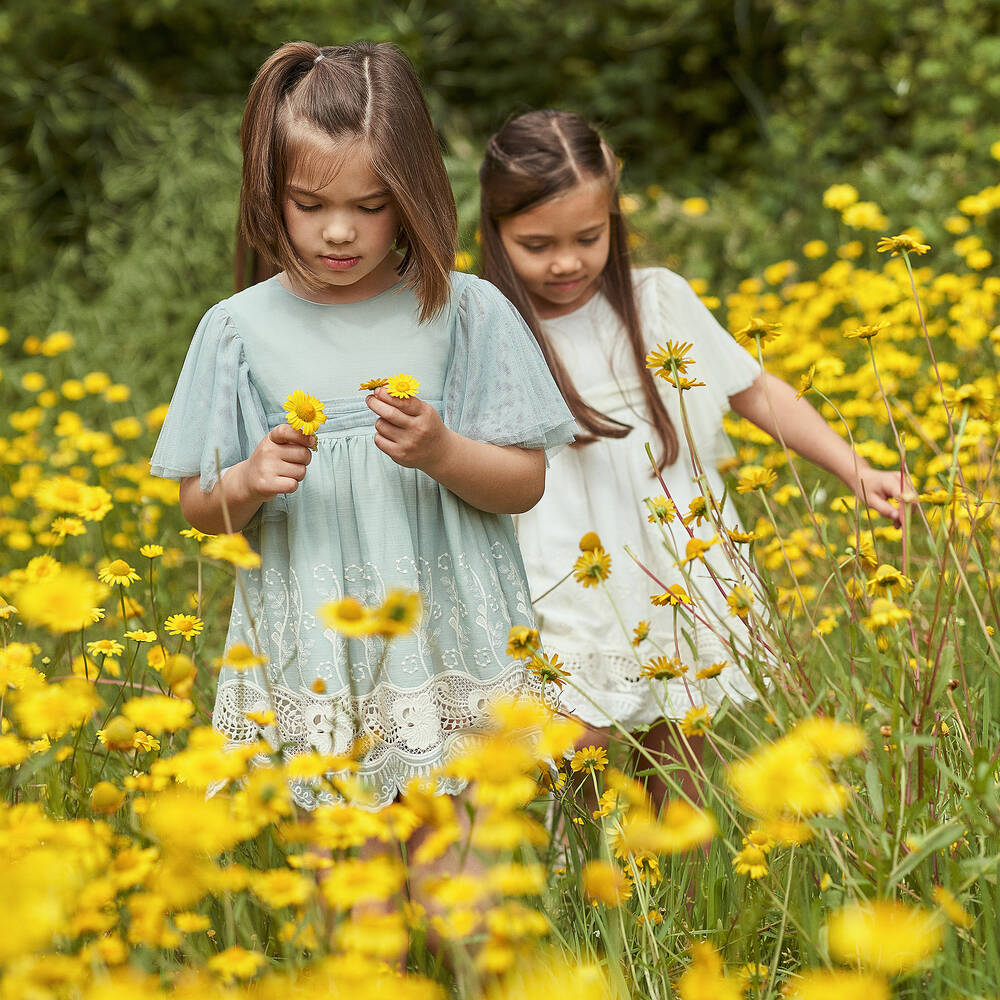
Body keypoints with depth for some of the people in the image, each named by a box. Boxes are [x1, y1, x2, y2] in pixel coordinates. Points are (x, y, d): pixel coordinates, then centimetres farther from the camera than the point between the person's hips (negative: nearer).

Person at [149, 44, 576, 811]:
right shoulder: (239, 329, 0)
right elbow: (199, 508, 8)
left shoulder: (467, 312, -2)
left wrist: (440, 453, -17)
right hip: (314, 655, 1)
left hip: (447, 643, 0)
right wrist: (248, 485, -14)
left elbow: (526, 484, 2)